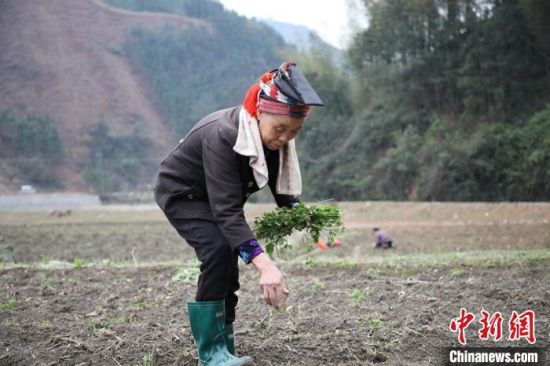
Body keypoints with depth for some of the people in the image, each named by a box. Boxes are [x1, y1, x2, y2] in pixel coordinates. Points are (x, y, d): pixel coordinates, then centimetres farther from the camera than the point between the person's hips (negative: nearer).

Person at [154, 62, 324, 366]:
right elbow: (227, 211, -44)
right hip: (180, 192, -7)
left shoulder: (273, 135, -17)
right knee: (219, 248, -26)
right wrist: (264, 265, -53)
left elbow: (282, 184, -3)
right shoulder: (222, 136, -39)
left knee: (229, 261, -1)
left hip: (216, 195, 7)